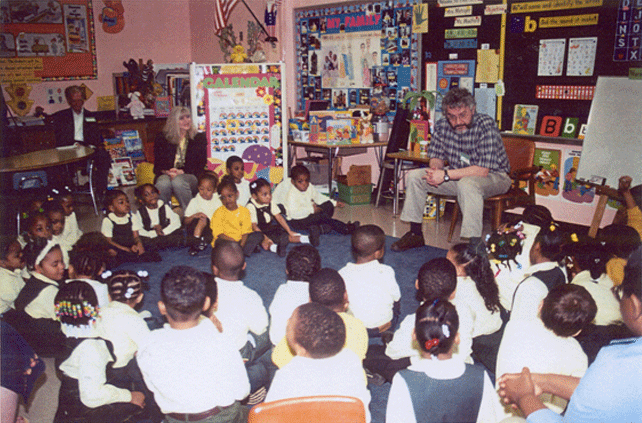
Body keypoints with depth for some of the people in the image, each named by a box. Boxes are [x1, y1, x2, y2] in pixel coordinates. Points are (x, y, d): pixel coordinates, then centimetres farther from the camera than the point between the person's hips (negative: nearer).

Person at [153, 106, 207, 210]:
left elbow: (201, 165, 7)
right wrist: (167, 171, -9)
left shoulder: (199, 138, 16)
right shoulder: (162, 138, 18)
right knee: (163, 183, -37)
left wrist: (182, 172, -10)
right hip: (167, 174, 1)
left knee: (178, 181, -38)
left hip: (190, 176, -1)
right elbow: (157, 165, 15)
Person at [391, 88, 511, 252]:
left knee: (467, 184, -40)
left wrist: (445, 175, -31)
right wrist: (435, 169, -19)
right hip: (458, 175, 7)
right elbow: (437, 156, 6)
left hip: (493, 177, -6)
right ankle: (415, 234, 4)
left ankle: (475, 244, -31)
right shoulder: (441, 126, -7)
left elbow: (483, 170, -30)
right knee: (414, 176, -4)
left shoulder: (486, 125, -25)